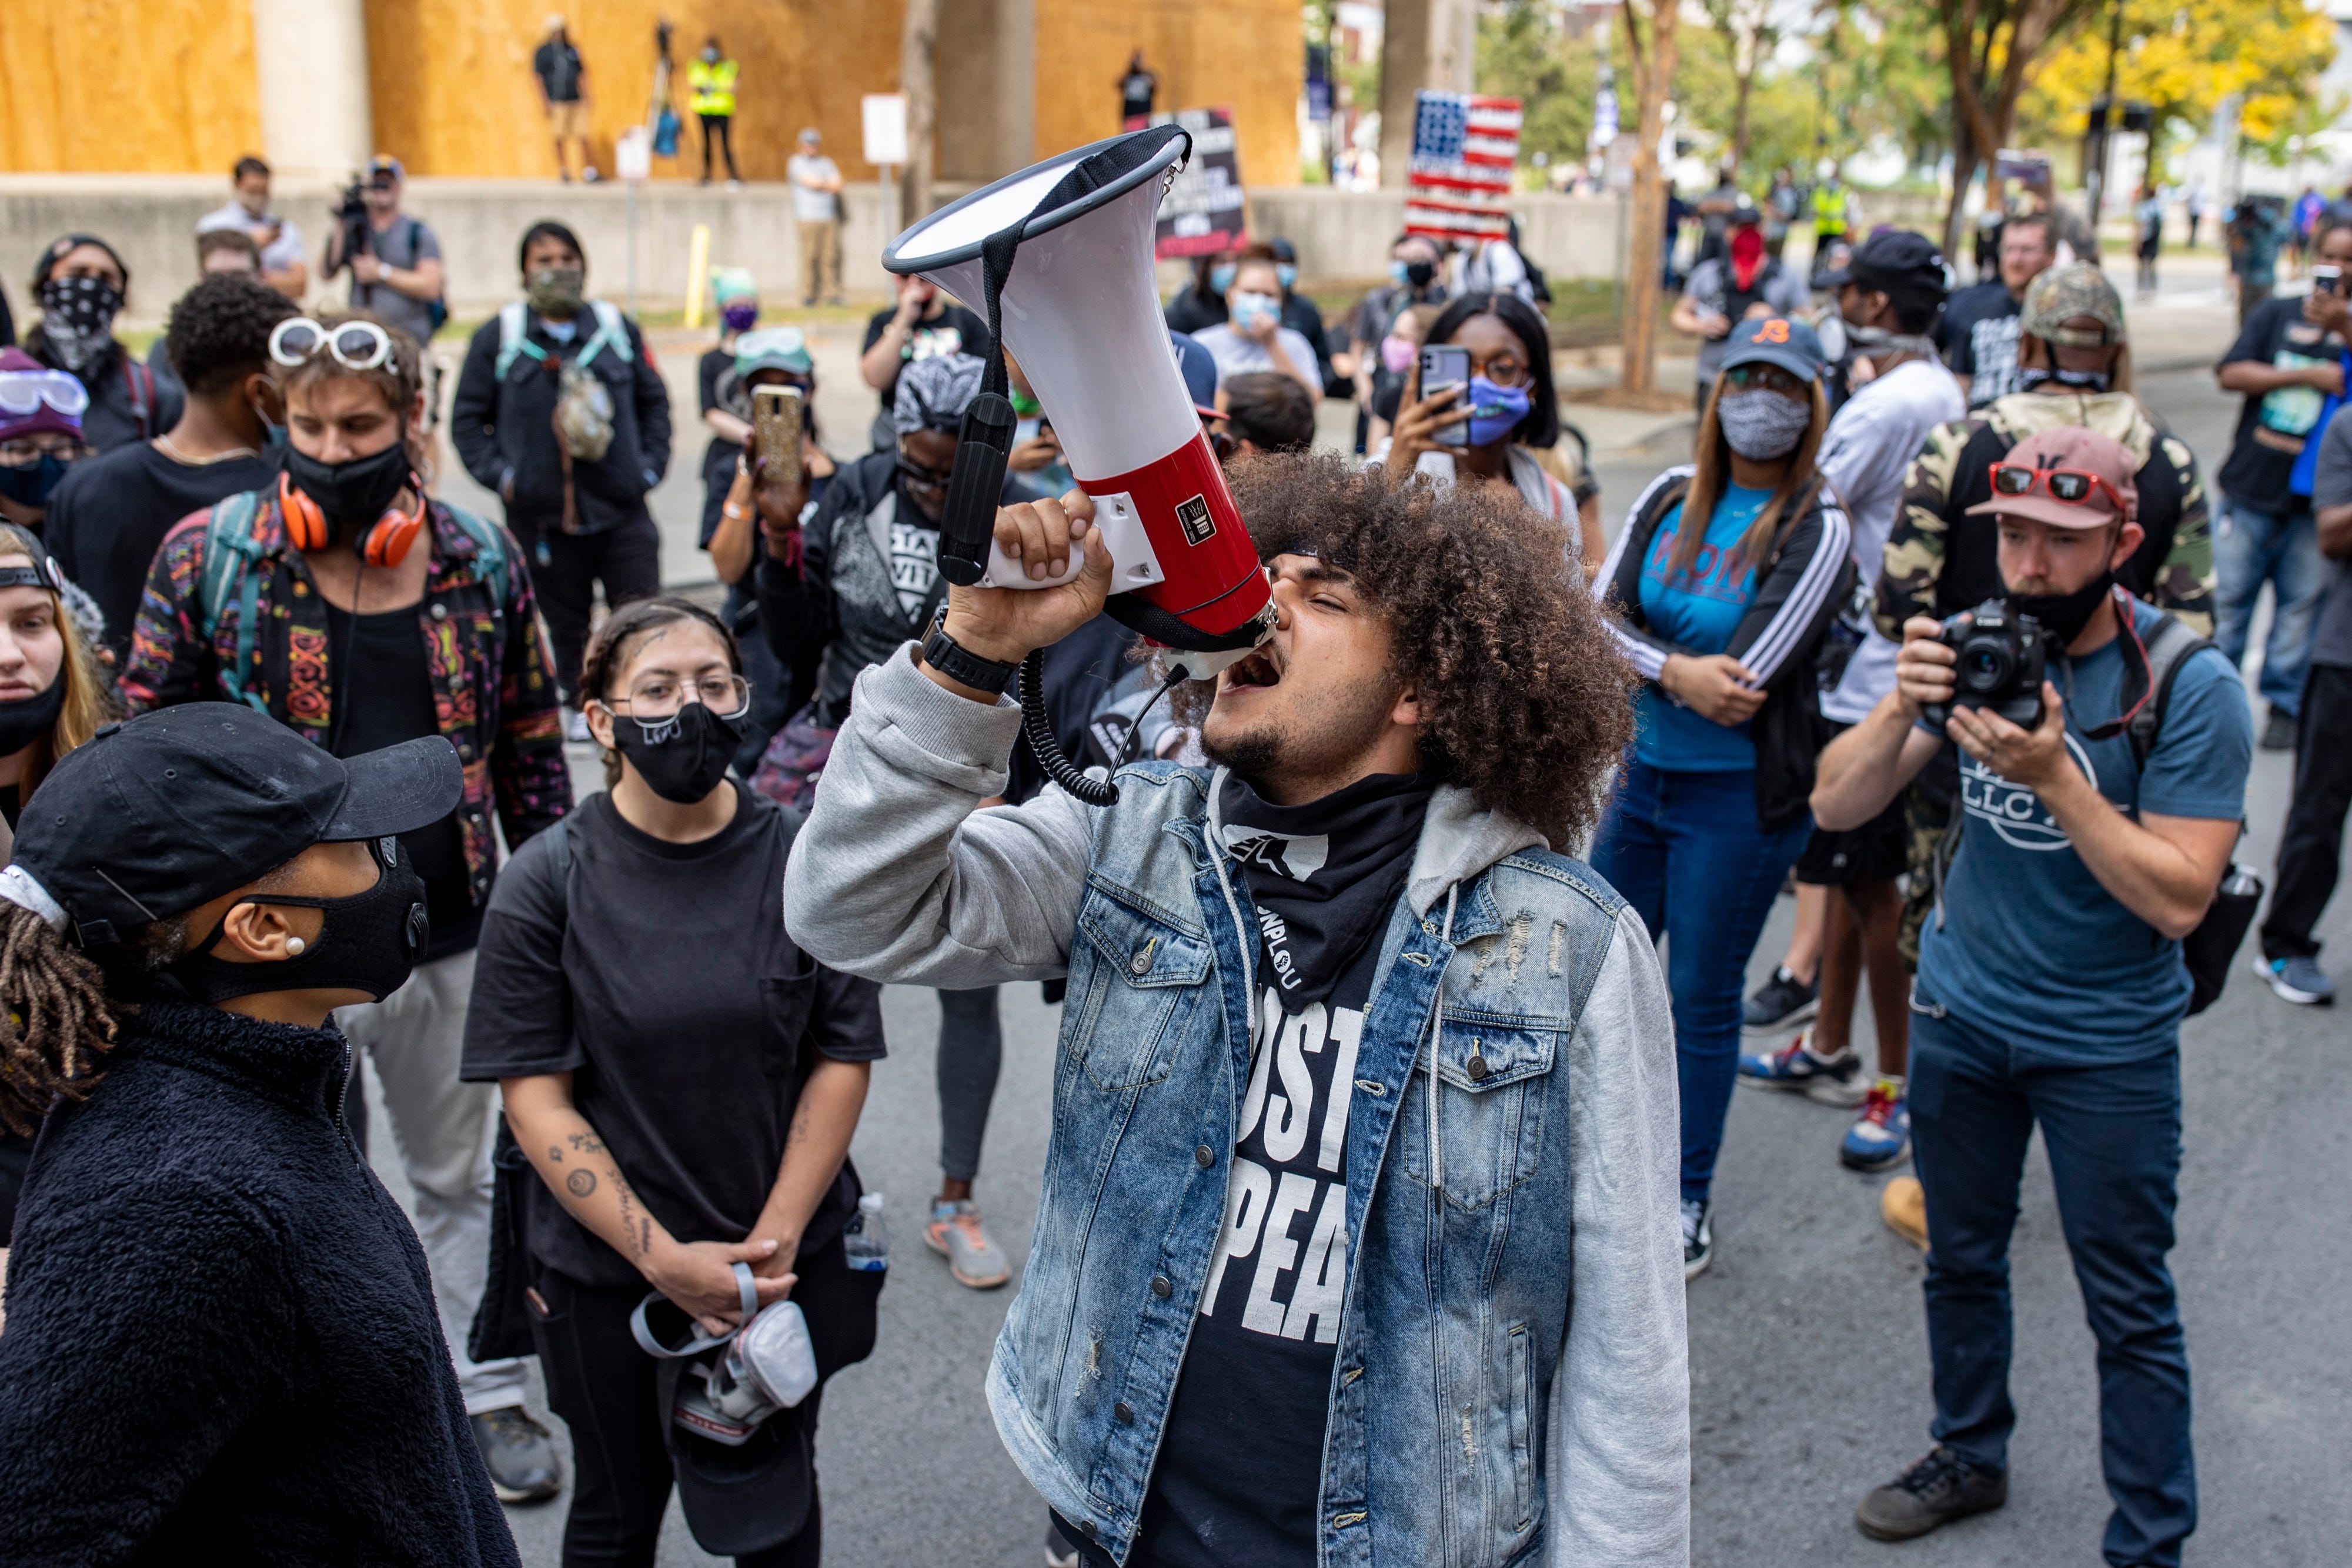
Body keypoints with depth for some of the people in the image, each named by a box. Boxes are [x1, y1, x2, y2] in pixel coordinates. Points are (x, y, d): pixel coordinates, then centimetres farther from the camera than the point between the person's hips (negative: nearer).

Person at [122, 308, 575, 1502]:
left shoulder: (482, 560, -1)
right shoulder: (209, 554, -7)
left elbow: (532, 744, 6)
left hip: (450, 934, 2)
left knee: (459, 1177, 19)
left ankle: (483, 1394, 36)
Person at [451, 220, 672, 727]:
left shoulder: (616, 328, 6)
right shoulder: (499, 337, 1)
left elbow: (654, 401, 15)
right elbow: (467, 418, 6)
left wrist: (650, 466, 5)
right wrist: (500, 476, -5)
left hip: (621, 505, 1)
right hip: (541, 513, -1)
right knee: (564, 619, 10)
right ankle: (580, 705, 27)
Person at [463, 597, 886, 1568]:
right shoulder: (545, 885, -11)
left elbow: (843, 1058, -6)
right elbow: (535, 1095, -12)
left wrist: (776, 1236, -13)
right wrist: (664, 1258, -17)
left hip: (789, 1263, 1)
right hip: (608, 1272, -1)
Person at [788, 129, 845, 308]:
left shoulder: (827, 163, 19)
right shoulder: (796, 163, 5)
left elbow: (837, 186, 6)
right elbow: (810, 182, -8)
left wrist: (819, 184, -6)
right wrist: (828, 184, 5)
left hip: (830, 218, 4)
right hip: (807, 218, -4)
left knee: (831, 256, -2)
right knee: (810, 257, -8)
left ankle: (832, 293, 1)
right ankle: (808, 295, -4)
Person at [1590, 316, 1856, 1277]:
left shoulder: (1816, 529, -12)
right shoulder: (1672, 496, 3)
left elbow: (1744, 677, -20)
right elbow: (1597, 618, -6)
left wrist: (1643, 659, -10)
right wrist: (1678, 671, -20)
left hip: (1741, 796, -5)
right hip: (1645, 774, 5)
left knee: (1701, 999, 6)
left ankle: (1689, 1208, 22)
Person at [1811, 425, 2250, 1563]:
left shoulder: (2191, 687, -18)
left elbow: (2177, 897, -23)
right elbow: (1836, 805, -10)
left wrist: (2052, 773, -33)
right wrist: (1903, 708, -28)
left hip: (2109, 1050, -4)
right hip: (1960, 1015, 4)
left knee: (2129, 1308, 7)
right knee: (1962, 1260, 20)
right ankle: (1970, 1459, 42)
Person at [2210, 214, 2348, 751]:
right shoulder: (2277, 314, 7)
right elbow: (2232, 374, -5)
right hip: (2251, 489, 0)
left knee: (2302, 602, 5)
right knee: (2227, 597, 4)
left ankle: (2284, 703, 16)